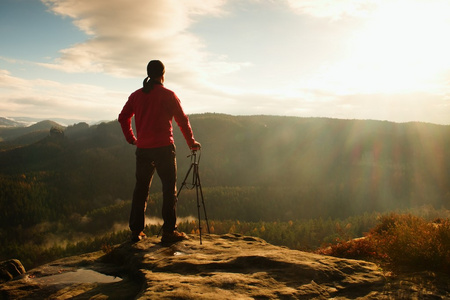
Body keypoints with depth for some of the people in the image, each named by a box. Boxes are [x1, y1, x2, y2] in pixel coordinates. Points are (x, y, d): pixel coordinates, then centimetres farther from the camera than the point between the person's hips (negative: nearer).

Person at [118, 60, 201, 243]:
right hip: (164, 148, -4)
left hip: (142, 149, 5)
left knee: (140, 189, 12)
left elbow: (123, 118, 12)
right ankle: (169, 232, 1)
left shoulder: (136, 95, 9)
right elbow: (182, 120, 0)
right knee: (169, 189, 2)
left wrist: (131, 138, 24)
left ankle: (136, 231, 16)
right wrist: (191, 142, 11)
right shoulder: (168, 95, -2)